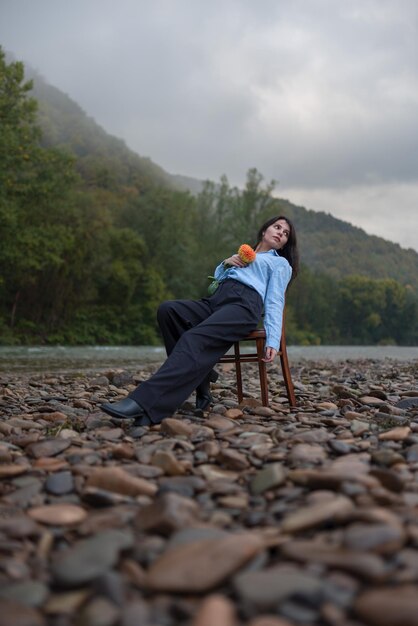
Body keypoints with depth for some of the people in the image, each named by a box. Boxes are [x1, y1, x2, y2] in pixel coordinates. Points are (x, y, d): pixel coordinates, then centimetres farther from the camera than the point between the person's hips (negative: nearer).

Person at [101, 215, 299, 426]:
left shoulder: (281, 263, 23)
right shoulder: (241, 256, 40)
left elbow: (275, 302, 6)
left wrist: (272, 341, -10)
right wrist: (226, 263, 13)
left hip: (244, 305, -6)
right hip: (214, 302, 6)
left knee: (194, 340, -33)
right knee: (167, 309, -24)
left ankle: (144, 402, -50)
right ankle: (199, 379, -22)